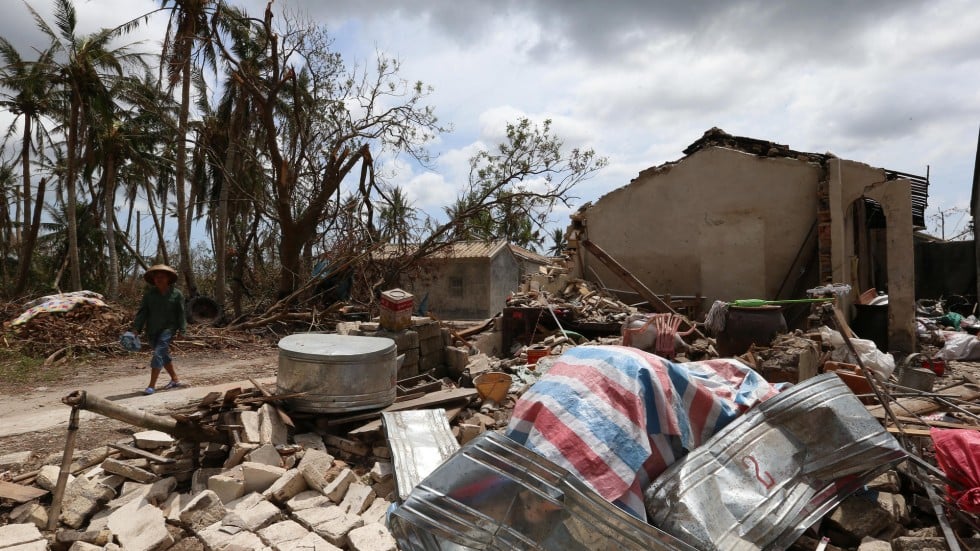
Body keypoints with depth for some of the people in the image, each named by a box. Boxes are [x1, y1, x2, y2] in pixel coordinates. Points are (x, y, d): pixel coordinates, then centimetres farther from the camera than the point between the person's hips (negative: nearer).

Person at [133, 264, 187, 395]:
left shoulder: (176, 294, -3)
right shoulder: (149, 294, 3)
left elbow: (180, 313, -3)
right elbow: (142, 311, -1)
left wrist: (181, 329, -8)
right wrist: (136, 328, -9)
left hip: (168, 329, -4)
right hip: (152, 330, 5)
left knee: (158, 354, -14)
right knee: (164, 355, 14)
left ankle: (152, 385, -9)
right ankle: (176, 380, 29)